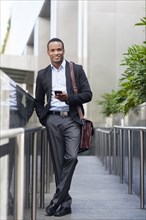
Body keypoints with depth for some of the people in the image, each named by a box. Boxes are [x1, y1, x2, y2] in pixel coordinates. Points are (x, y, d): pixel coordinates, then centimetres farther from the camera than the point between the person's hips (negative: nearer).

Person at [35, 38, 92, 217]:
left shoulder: (76, 69, 8)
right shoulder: (42, 74, 14)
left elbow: (87, 94, 2)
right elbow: (38, 101, 19)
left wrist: (68, 98, -12)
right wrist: (43, 119, 5)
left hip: (72, 119, -2)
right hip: (53, 120, 2)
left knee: (71, 157, -17)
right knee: (58, 161, 2)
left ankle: (57, 198, -6)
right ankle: (65, 202, 11)